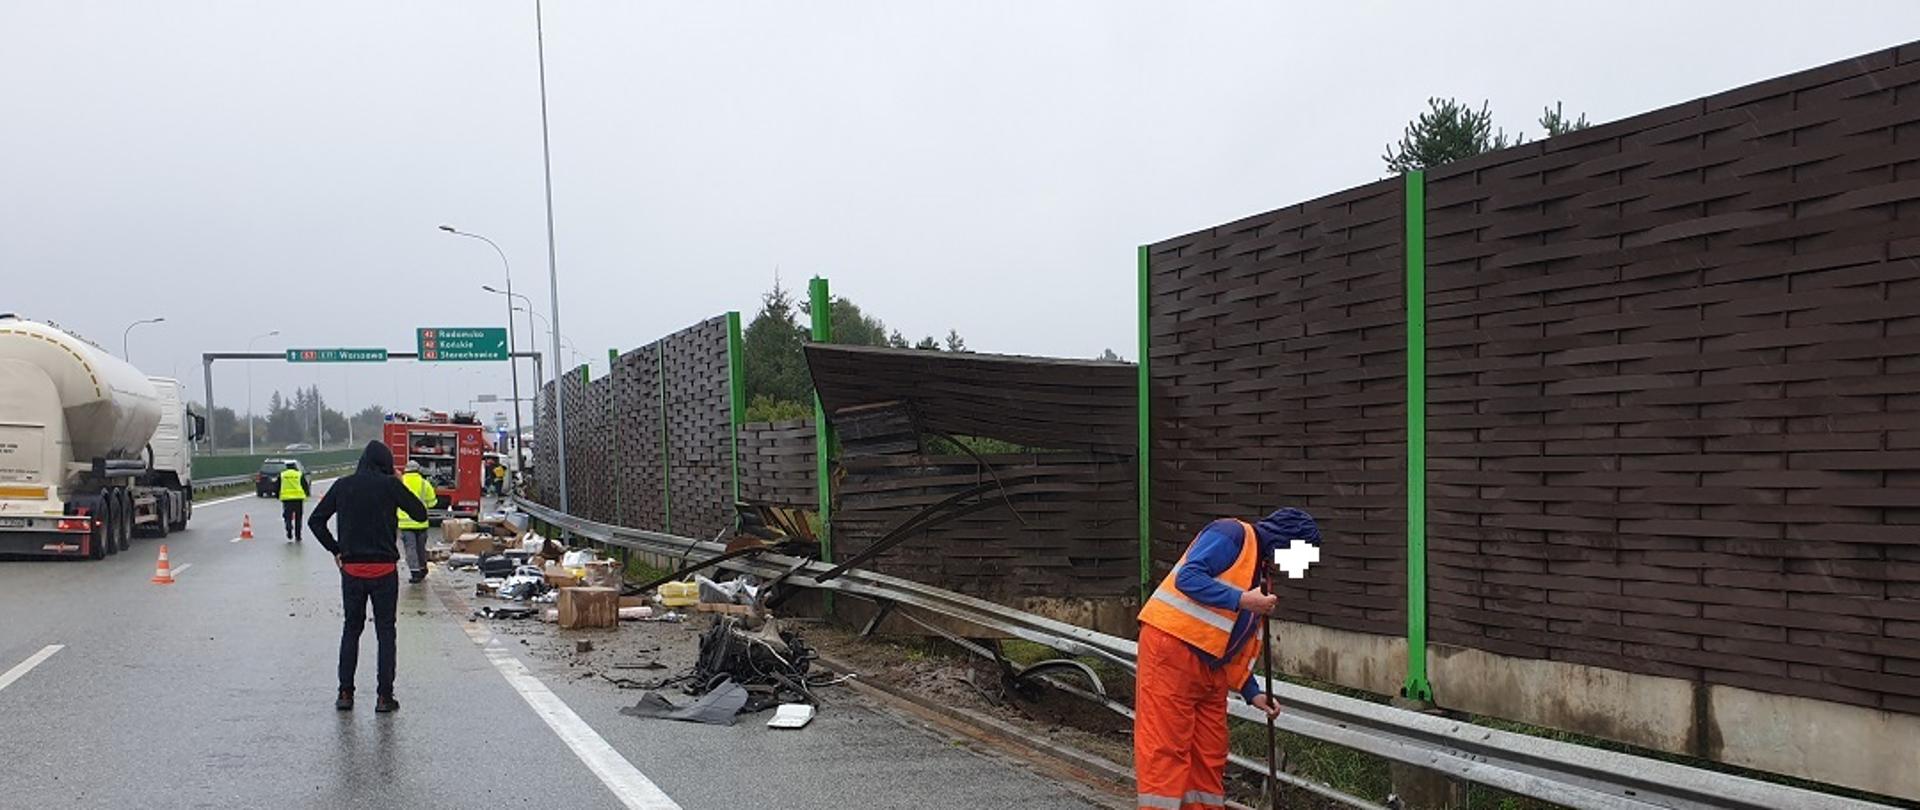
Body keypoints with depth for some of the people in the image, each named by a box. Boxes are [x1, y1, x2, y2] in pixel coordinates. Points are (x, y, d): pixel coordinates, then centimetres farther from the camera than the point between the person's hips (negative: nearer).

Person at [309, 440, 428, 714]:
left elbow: (315, 521, 5)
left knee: (351, 629, 16)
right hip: (384, 570, -3)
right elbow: (420, 513, -1)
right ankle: (384, 696, 4)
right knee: (385, 632, 6)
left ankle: (345, 693, 14)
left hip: (351, 568, 3)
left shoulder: (342, 486, 2)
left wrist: (335, 550, 9)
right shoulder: (390, 485, -8)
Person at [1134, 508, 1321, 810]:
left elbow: (1242, 642, 21)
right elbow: (1187, 577, -21)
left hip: (1211, 666, 10)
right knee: (1166, 746, -9)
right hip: (1170, 646, -10)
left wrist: (1252, 691, 13)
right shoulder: (1232, 535, -7)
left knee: (1211, 753, 10)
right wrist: (1242, 600, -22)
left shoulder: (1263, 570, 21)